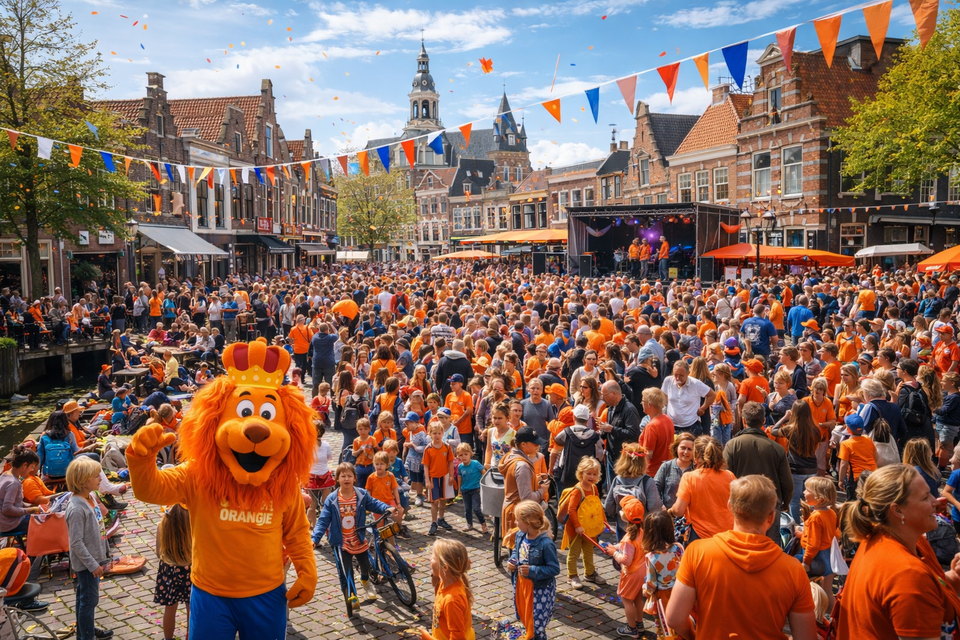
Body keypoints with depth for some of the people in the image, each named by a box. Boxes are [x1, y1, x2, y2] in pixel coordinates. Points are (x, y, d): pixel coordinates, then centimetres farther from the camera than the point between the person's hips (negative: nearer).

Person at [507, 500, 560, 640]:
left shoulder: (546, 544, -30)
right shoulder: (520, 535, -7)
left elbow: (555, 569, -24)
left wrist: (532, 570, -28)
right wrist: (511, 562, -8)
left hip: (539, 589, -7)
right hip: (521, 584, 7)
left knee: (536, 620, 6)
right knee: (523, 614, 25)